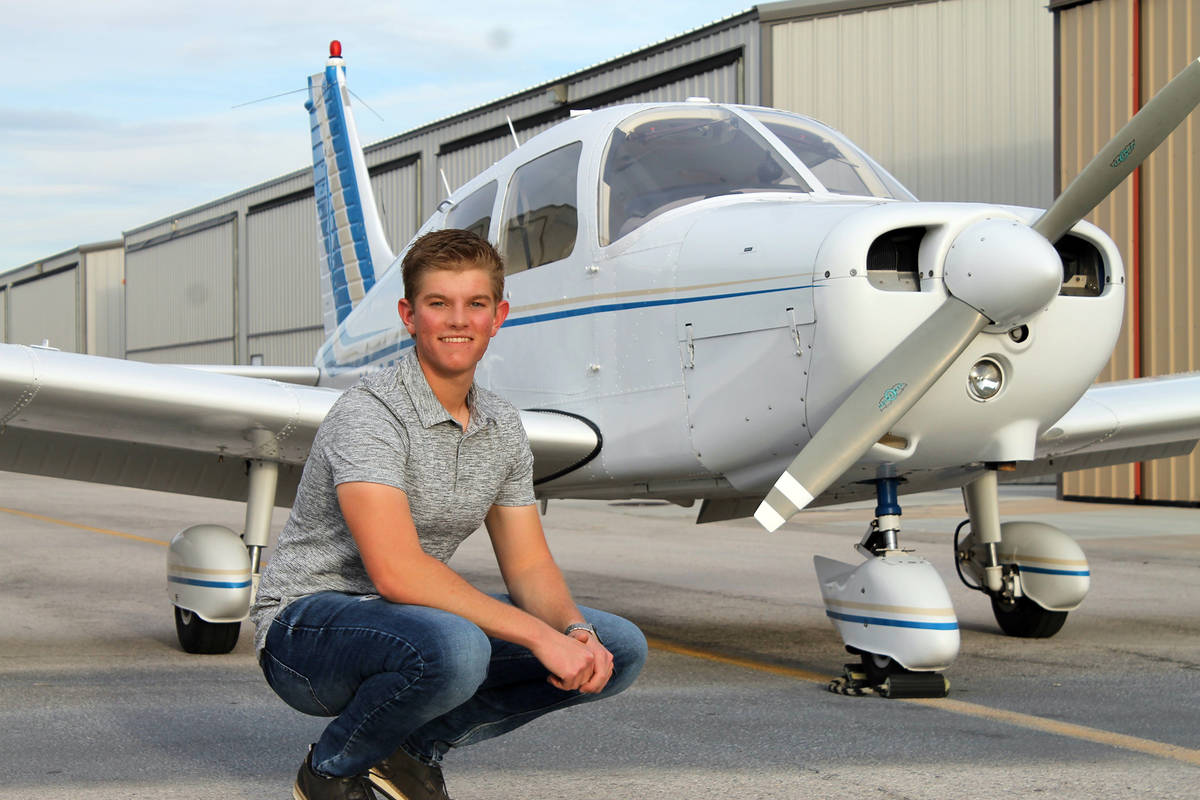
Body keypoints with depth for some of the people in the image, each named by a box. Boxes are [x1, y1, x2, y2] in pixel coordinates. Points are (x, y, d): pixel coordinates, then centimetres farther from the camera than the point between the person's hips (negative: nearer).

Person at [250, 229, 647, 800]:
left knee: (619, 649, -2)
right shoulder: (368, 415, -20)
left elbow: (529, 566, 7)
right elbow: (397, 571, -31)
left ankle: (415, 744, 4)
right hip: (309, 619, -8)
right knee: (453, 649, -40)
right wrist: (539, 636, -31)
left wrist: (576, 629, -16)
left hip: (415, 619, 8)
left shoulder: (503, 428, 5)